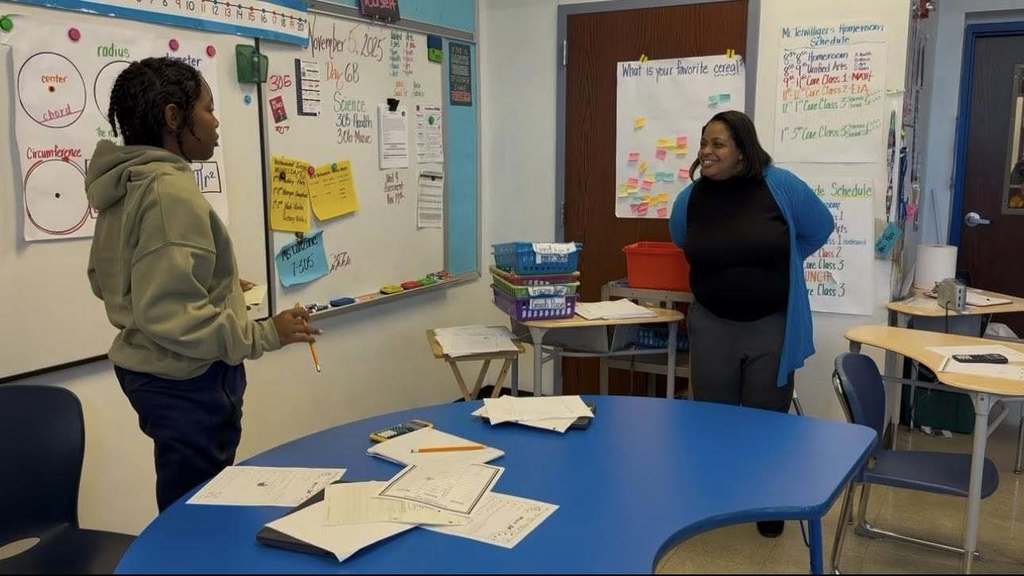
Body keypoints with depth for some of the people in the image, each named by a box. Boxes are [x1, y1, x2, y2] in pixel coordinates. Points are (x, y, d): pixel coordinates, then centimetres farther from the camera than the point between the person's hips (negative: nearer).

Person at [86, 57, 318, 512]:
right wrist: (263, 335, -20)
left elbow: (105, 279, 20)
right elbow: (166, 315, -26)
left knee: (184, 508, 20)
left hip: (149, 371, 10)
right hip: (187, 382, -10)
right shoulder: (170, 191, -21)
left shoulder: (126, 185, 8)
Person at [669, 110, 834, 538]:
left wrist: (774, 267, 8)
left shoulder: (779, 186, -12)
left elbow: (819, 229, 4)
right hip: (712, 323, 2)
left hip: (772, 324, -2)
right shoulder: (689, 199, -4)